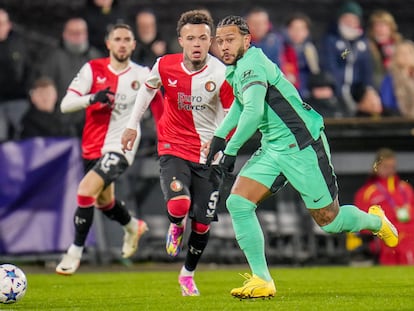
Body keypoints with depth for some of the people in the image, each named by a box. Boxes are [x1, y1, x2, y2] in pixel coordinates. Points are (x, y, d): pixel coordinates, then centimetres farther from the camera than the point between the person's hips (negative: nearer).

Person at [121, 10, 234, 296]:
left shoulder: (221, 74, -17)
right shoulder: (165, 66, -11)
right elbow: (148, 88, 12)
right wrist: (133, 125, 14)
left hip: (207, 155, 0)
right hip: (173, 149, 0)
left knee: (202, 224, 4)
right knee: (178, 204, -27)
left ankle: (188, 274, 31)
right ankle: (176, 226, 12)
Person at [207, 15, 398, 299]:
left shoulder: (251, 64, -21)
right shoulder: (237, 68, 9)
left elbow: (253, 111, -36)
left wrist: (230, 150, -29)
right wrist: (220, 135, 22)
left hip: (302, 145, -9)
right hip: (272, 149, 9)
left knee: (329, 220, 1)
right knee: (237, 202, -8)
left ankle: (376, 221, 35)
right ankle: (262, 281, -6)